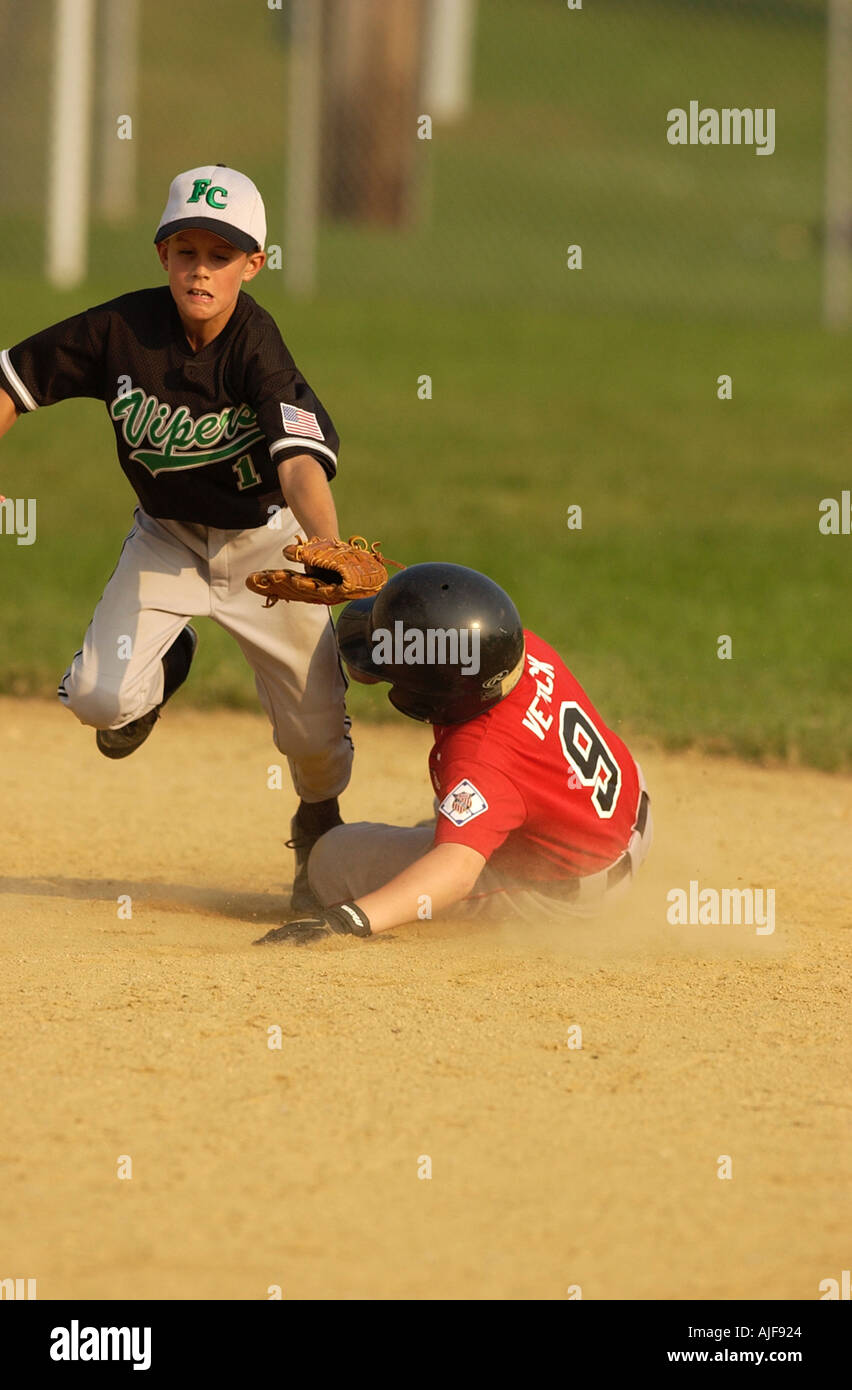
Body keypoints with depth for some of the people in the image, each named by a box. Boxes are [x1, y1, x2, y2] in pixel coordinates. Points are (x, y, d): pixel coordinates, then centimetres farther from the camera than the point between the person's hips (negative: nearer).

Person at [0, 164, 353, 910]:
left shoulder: (258, 351, -28)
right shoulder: (123, 329, -20)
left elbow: (300, 462, -41)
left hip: (264, 539, -2)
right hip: (166, 535, 2)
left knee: (314, 728, -3)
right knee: (101, 698, -17)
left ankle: (319, 826, 33)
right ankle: (165, 666, 22)